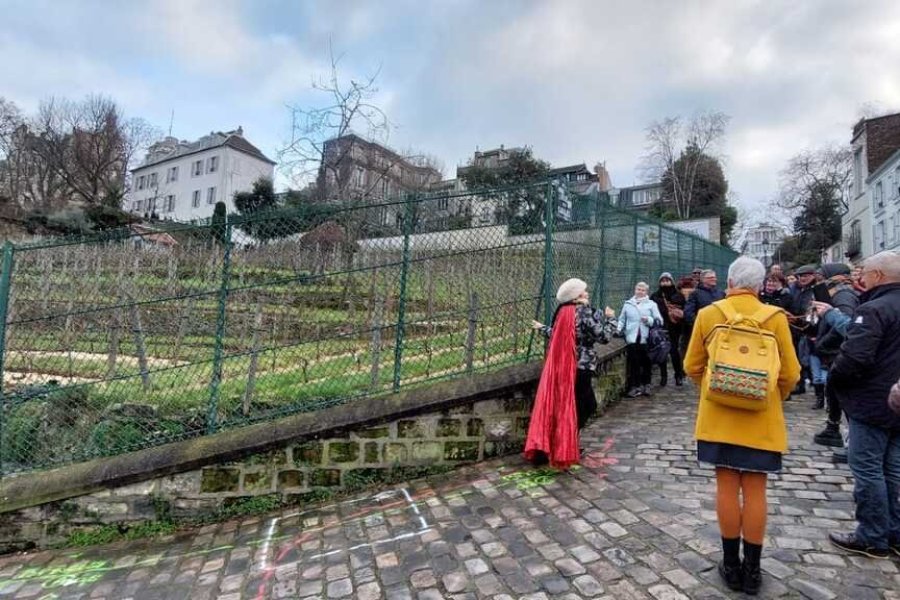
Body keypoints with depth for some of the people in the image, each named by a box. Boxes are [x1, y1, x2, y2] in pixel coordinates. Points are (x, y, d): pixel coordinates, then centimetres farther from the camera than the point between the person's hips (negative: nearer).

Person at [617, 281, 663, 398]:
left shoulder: (651, 304, 7)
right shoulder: (628, 304, 12)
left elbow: (659, 321, 2)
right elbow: (622, 320, 15)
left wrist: (649, 320, -15)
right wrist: (618, 330, 0)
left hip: (646, 339, 0)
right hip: (632, 339, 1)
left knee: (646, 363, 8)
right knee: (633, 364, -2)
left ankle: (646, 385, 23)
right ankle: (634, 386, 5)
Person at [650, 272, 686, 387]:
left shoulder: (678, 296, 4)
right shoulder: (655, 296, 6)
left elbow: (684, 311, 1)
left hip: (674, 329, -1)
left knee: (674, 351, -2)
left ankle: (679, 375, 14)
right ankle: (663, 376, 17)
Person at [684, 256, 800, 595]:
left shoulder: (708, 314, -5)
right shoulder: (775, 318, -7)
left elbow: (692, 367, 1)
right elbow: (790, 374, -3)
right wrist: (773, 399, 17)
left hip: (719, 415, 0)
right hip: (761, 419, 0)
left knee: (726, 487, 9)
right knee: (755, 490, 9)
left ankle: (731, 565, 22)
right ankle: (751, 570, 21)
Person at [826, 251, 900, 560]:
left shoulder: (874, 309, -19)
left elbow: (855, 356, -28)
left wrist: (834, 378, -12)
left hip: (872, 402, -9)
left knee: (867, 469, 2)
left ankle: (873, 538, 12)